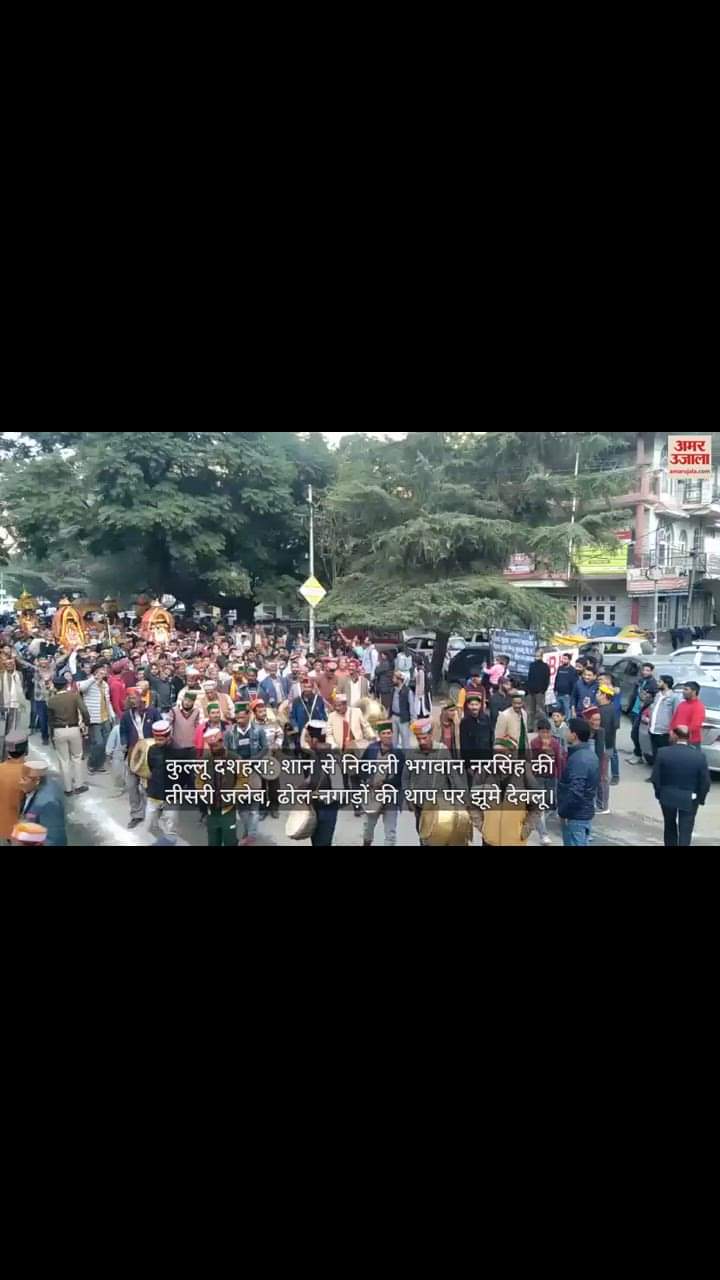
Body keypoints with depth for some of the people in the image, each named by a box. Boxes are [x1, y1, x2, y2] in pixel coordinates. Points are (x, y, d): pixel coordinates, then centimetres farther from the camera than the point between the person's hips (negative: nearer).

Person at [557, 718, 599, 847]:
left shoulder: (578, 759, -23)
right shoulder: (589, 753, 9)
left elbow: (575, 792, -28)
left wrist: (563, 811, -16)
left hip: (576, 815, -10)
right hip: (585, 812, 10)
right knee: (582, 843, 17)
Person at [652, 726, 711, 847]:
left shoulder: (663, 752, -13)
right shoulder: (700, 756, -13)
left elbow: (655, 778, -8)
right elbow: (705, 783, -7)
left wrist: (659, 794, 8)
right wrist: (700, 799, 8)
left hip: (667, 797, 1)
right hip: (689, 800, -1)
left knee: (670, 827, 23)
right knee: (685, 832, 5)